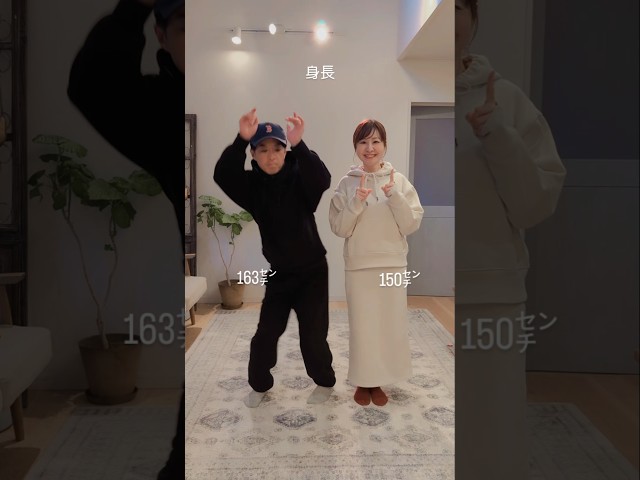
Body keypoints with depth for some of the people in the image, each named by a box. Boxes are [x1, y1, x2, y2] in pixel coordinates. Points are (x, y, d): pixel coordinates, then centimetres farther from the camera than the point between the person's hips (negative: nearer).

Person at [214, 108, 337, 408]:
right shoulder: (252, 184, -6)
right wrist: (241, 140, -40)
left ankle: (324, 382, 27)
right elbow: (222, 175, -25)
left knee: (313, 335, 2)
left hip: (312, 271, -3)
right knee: (265, 334, 6)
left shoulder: (300, 178, -14)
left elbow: (322, 179, -36)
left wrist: (299, 145, -50)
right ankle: (259, 385, 30)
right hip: (278, 273, 3)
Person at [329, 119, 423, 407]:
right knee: (362, 326, 6)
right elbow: (339, 229, -3)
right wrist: (356, 203, -17)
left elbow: (412, 225, -5)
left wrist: (394, 196, -18)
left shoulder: (399, 181, 0)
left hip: (392, 265, 1)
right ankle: (363, 382, 23)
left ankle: (378, 382, 25)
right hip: (358, 266, -1)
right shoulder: (347, 184, -1)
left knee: (389, 325, 8)